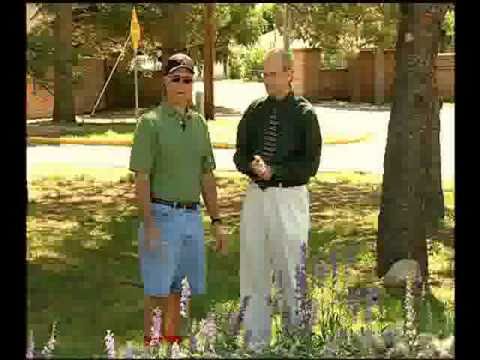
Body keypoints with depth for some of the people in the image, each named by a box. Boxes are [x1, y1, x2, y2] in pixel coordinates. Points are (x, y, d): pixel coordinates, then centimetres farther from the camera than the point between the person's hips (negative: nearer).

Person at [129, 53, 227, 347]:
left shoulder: (199, 123, 12)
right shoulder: (151, 122, -6)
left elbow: (207, 176, 15)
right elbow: (142, 178, -10)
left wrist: (217, 221, 11)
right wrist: (149, 225, -17)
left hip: (193, 216, 6)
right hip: (162, 215, -5)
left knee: (177, 289, 12)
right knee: (158, 292, -1)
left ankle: (173, 343, 22)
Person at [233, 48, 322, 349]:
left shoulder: (305, 114, -5)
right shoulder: (254, 112, 8)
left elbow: (310, 165, -9)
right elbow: (240, 155, 9)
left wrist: (273, 170, -17)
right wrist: (253, 165, -13)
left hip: (289, 198, -5)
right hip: (256, 196, 5)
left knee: (291, 269, 3)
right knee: (253, 270, 10)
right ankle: (256, 340, 21)